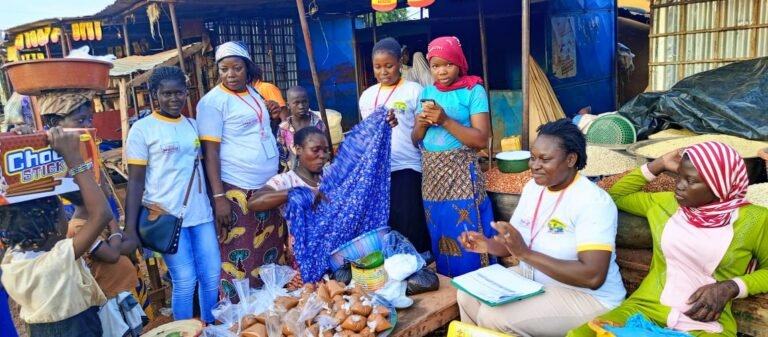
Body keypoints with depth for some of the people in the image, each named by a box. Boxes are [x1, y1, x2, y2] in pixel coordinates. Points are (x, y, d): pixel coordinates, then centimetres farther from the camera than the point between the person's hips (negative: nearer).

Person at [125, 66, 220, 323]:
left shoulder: (193, 125, 12)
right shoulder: (142, 129, -2)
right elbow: (135, 180, -4)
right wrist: (130, 227, -10)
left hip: (201, 213, 5)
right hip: (166, 217, -4)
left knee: (212, 276, 7)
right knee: (185, 281, -1)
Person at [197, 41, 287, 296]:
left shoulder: (253, 93, 13)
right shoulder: (213, 101, -8)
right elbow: (210, 152, -13)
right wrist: (218, 196, -17)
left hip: (268, 186, 7)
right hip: (237, 190, -7)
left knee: (272, 252, 14)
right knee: (240, 260, -1)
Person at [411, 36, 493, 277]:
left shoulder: (473, 91, -5)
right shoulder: (427, 92, 10)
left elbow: (481, 140, -12)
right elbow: (415, 141, 12)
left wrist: (445, 120, -19)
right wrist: (421, 124, -9)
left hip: (460, 173, -5)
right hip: (431, 174, 5)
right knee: (439, 238, 12)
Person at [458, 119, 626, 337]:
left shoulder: (593, 201, -22)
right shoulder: (533, 187, 3)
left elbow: (593, 276, -30)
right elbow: (512, 245, 10)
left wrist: (525, 254, -33)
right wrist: (487, 245, -14)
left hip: (586, 296, -8)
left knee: (493, 317, -24)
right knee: (469, 295, -1)